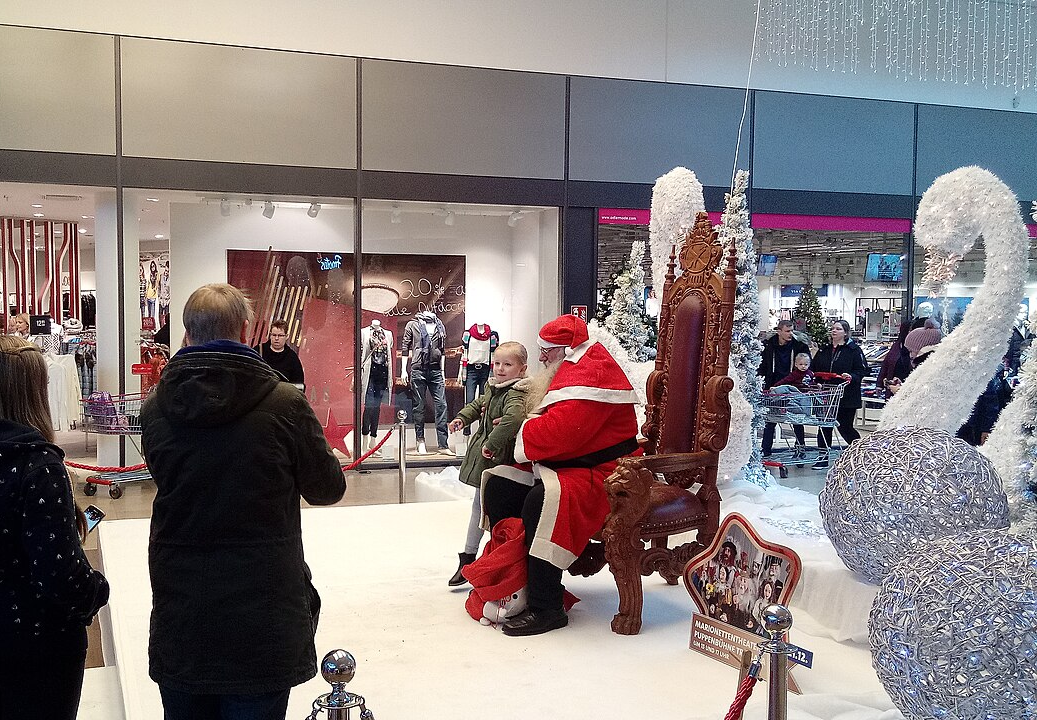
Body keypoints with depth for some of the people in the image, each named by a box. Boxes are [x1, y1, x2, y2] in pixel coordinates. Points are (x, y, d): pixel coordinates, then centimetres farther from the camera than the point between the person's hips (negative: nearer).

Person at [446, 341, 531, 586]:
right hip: (482, 454, 9)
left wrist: (492, 443, -36)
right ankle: (468, 557, 32)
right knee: (478, 506, 19)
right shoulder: (492, 387, 9)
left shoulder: (516, 395, -20)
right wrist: (463, 418, 15)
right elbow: (478, 404, 29)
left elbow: (513, 418, -40)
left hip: (499, 457, -9)